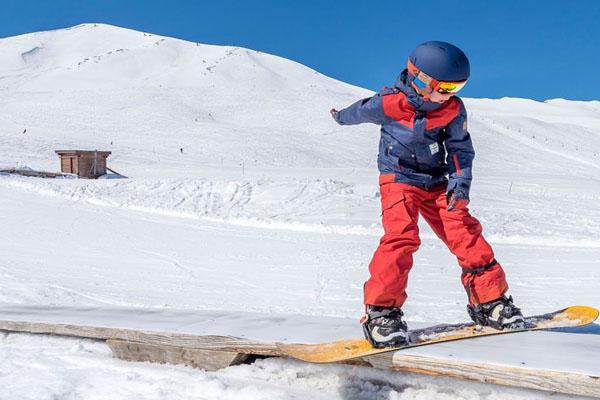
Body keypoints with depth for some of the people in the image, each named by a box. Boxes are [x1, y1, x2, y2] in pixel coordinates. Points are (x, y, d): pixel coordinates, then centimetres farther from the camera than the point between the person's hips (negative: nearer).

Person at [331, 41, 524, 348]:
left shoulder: (453, 109, -7)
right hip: (399, 180, -4)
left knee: (466, 233, -4)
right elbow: (359, 111, 4)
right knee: (401, 236, -23)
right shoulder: (389, 103, -17)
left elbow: (461, 148, 1)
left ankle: (490, 301, 8)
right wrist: (341, 117, 25)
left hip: (437, 183, 4)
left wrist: (460, 183, -14)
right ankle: (381, 311, -18)